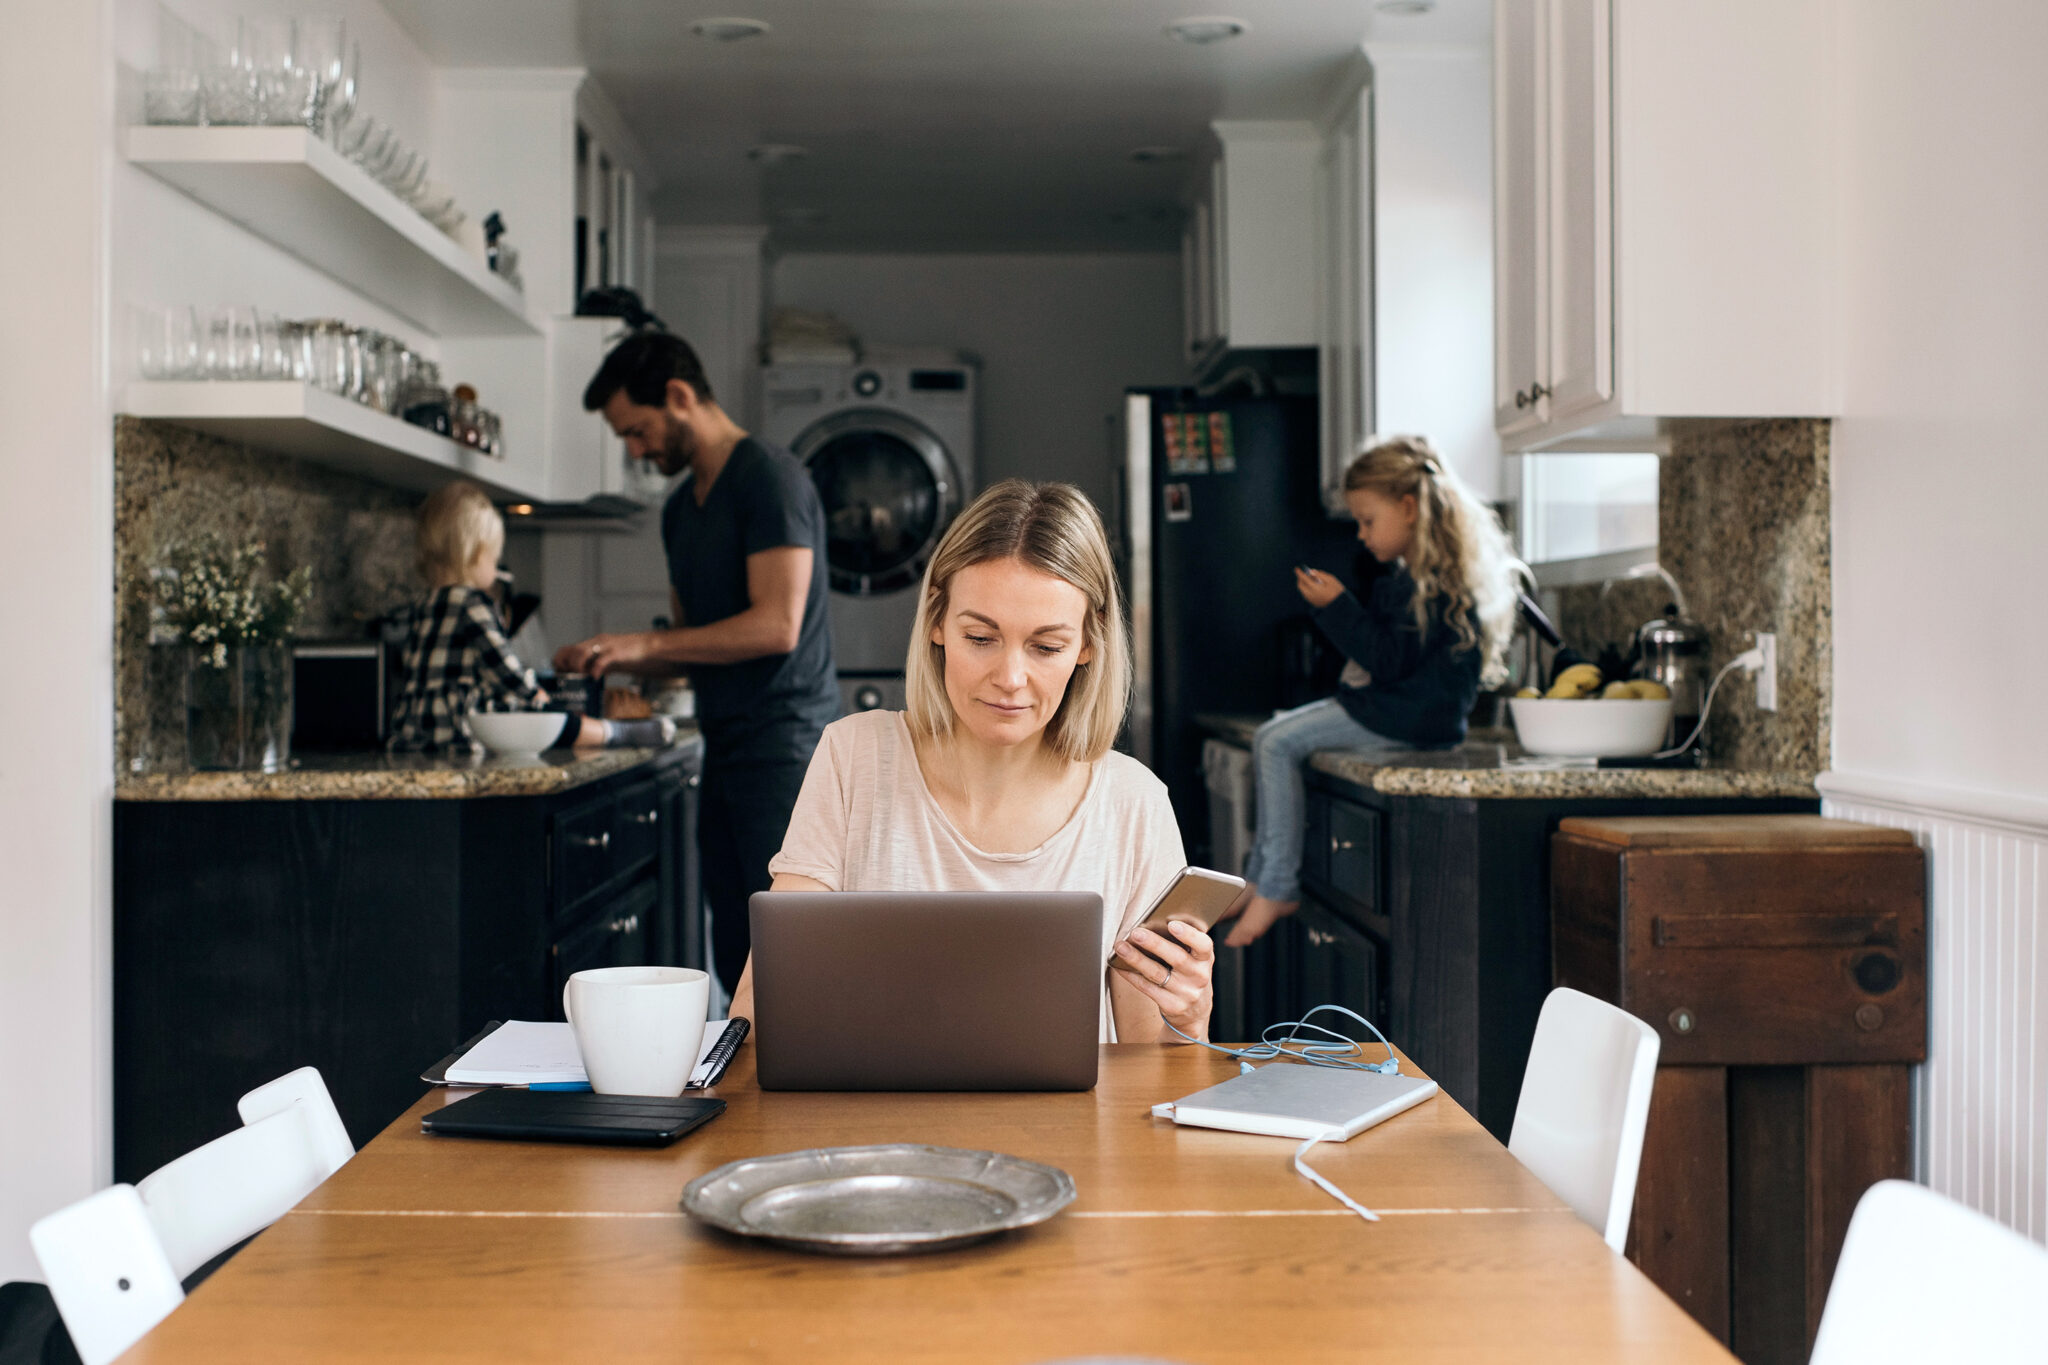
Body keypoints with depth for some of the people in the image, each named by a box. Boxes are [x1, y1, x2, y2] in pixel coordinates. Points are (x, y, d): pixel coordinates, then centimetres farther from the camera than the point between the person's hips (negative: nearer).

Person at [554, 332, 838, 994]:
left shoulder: (769, 478, -9)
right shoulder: (681, 508, 19)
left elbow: (776, 626, -18)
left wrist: (644, 643, -14)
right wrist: (612, 660, 7)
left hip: (785, 745, -9)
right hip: (726, 752, 9)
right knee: (737, 959, 8)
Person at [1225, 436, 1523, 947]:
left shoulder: (1435, 581, -18)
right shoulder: (1407, 573, 14)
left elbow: (1389, 659, -22)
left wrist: (1337, 608, -21)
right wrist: (1335, 604, 9)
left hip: (1408, 717, -11)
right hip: (1382, 703, 11)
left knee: (1279, 743, -17)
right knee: (1270, 736, 9)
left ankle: (1277, 888, -12)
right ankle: (1260, 880, 4)